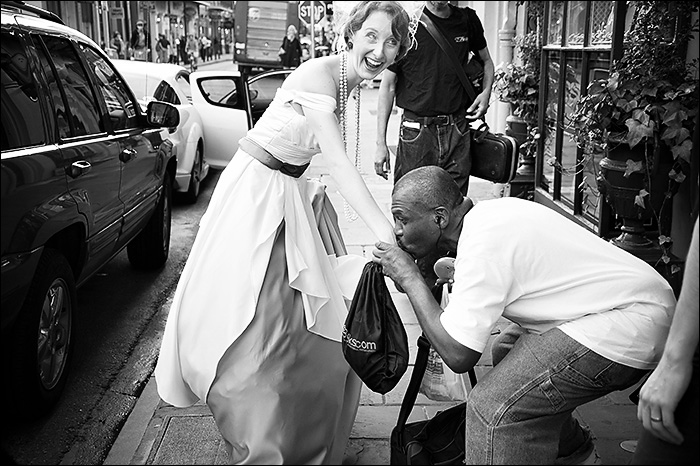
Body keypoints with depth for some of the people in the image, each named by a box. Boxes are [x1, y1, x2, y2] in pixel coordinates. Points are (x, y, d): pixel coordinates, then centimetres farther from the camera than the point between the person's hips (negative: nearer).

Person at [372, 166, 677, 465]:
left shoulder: (481, 244, -20)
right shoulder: (490, 213, 7)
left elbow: (458, 355, -18)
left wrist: (409, 277, -12)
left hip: (635, 325, -10)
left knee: (494, 407, -17)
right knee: (507, 350, 22)